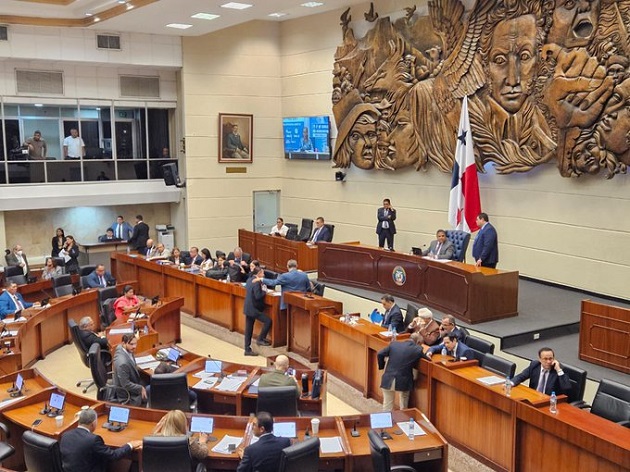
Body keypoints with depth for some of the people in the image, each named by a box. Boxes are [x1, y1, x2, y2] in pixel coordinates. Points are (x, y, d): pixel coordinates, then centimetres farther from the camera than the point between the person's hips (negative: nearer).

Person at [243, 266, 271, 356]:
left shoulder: (249, 280, 10)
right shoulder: (257, 282, -18)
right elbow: (258, 296, -23)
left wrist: (261, 290, 9)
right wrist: (264, 291, -8)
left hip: (248, 308, 10)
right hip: (254, 309, -10)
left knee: (248, 329, 12)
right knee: (268, 321, -4)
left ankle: (247, 350, 17)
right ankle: (260, 339, 1)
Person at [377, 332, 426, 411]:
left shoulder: (393, 344, 3)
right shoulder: (417, 349, -4)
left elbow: (380, 354, 1)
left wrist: (381, 366, 17)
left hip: (388, 380, 2)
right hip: (403, 382, -2)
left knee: (387, 407, 19)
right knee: (403, 408, 23)